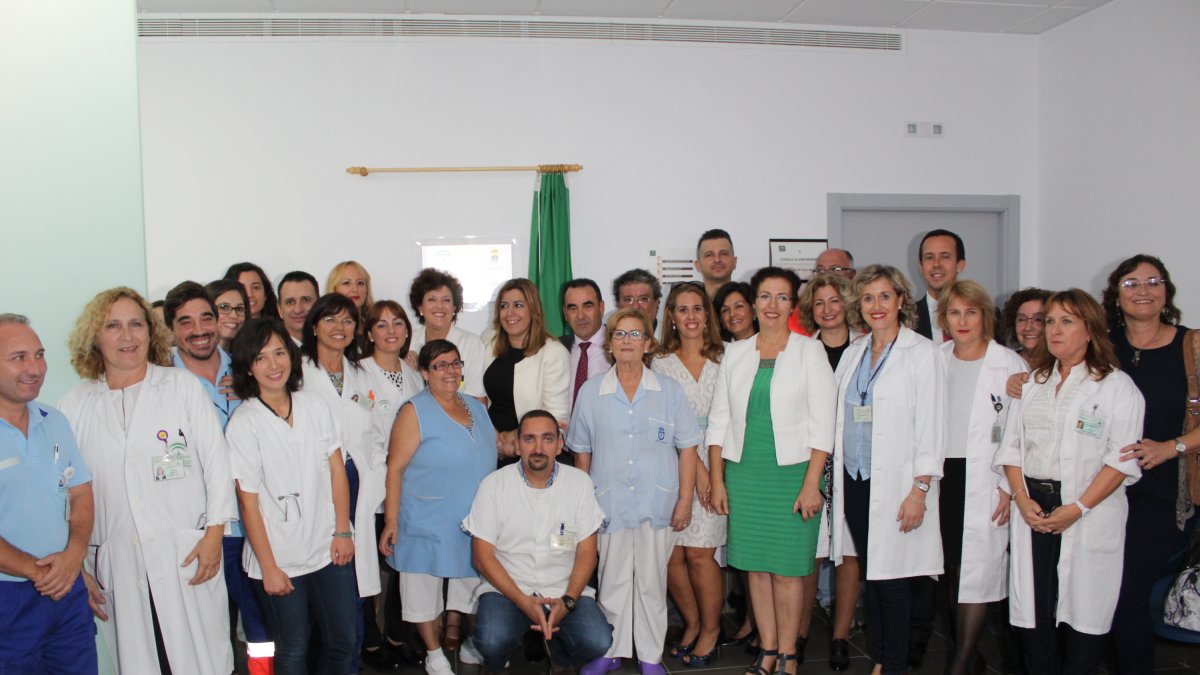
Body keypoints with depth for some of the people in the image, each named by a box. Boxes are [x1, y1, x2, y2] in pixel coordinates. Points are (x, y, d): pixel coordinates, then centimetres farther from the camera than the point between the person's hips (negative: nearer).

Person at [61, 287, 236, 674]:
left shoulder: (184, 387, 3)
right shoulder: (74, 407, 7)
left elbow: (217, 461, 0)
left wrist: (214, 533, -6)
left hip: (187, 554, -1)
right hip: (116, 565, 2)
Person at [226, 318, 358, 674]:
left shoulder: (315, 405, 1)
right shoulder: (243, 423, -10)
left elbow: (337, 470, 5)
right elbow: (249, 501, -9)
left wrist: (343, 531, -1)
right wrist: (268, 567, -9)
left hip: (330, 550, 3)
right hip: (281, 558, -3)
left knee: (343, 643, 10)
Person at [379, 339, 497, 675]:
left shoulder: (476, 406, 8)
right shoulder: (414, 412, -11)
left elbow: (494, 448, 22)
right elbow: (395, 469, -13)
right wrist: (391, 521, -17)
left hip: (474, 520, 6)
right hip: (428, 522, -5)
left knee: (470, 582, 16)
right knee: (425, 587, 7)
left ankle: (471, 644, 37)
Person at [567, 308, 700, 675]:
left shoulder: (670, 391, 1)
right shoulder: (591, 392, 3)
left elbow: (687, 449, 3)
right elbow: (582, 452, 8)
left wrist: (685, 500, -2)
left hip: (657, 504, 0)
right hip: (609, 503, 1)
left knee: (652, 583, 8)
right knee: (612, 582, 9)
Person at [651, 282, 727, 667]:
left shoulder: (723, 359, 7)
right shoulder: (661, 364, 6)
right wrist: (698, 468, -10)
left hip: (715, 463, -1)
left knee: (698, 552, -7)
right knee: (671, 554, 0)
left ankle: (711, 628, 14)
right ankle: (692, 624, 22)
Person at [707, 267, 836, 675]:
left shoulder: (809, 351, 0)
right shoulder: (735, 353, 8)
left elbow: (822, 423, -5)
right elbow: (719, 419, 9)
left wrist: (811, 484, -11)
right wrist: (717, 480, 4)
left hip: (792, 473, -3)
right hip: (743, 474, 3)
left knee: (786, 569, 0)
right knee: (756, 565, 8)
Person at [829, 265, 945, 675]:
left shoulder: (922, 353, -5)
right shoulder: (853, 353, 12)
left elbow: (930, 425, -9)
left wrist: (920, 490, -13)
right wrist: (834, 479, 9)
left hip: (895, 483, -5)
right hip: (853, 480, 5)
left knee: (891, 575, -1)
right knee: (868, 573, 11)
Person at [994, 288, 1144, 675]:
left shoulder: (1117, 386, -1)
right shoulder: (1032, 383, 15)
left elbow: (1121, 459, -9)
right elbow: (1011, 445, 11)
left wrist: (1078, 508, -16)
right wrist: (1022, 498, -4)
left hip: (1089, 515, -4)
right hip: (1033, 509, 4)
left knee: (1083, 610, 1)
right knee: (1032, 610, 5)